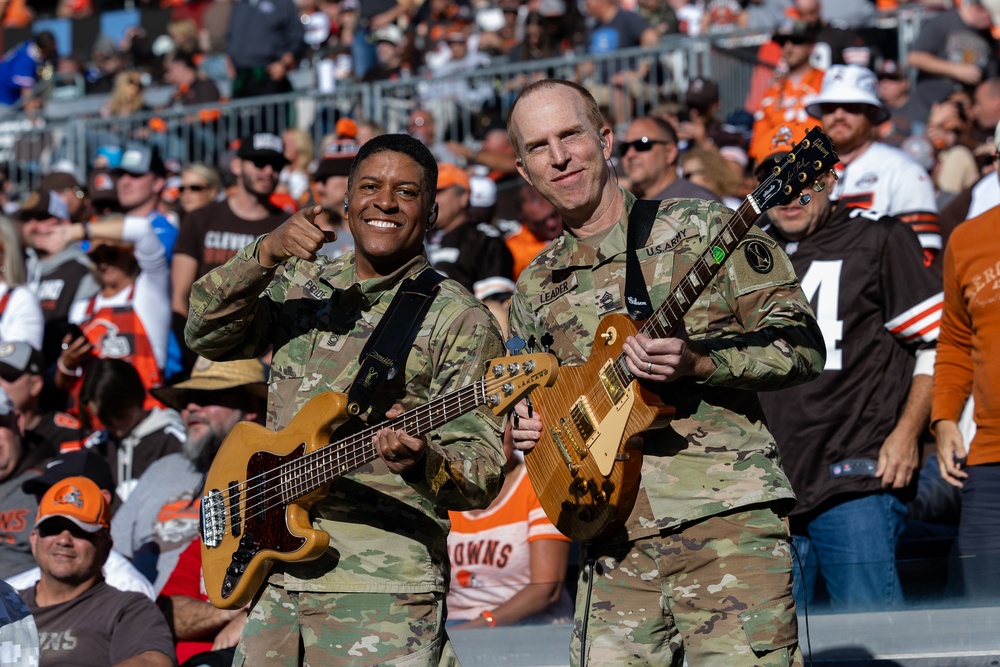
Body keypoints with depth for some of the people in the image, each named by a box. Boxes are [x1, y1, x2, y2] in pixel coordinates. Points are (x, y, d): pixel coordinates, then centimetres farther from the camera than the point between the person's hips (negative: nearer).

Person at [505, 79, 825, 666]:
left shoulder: (701, 229, 2)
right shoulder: (536, 291, 17)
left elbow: (802, 348, -4)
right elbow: (527, 405, 31)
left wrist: (697, 363, -18)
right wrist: (523, 428, 8)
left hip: (727, 520, -5)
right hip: (617, 546, 5)